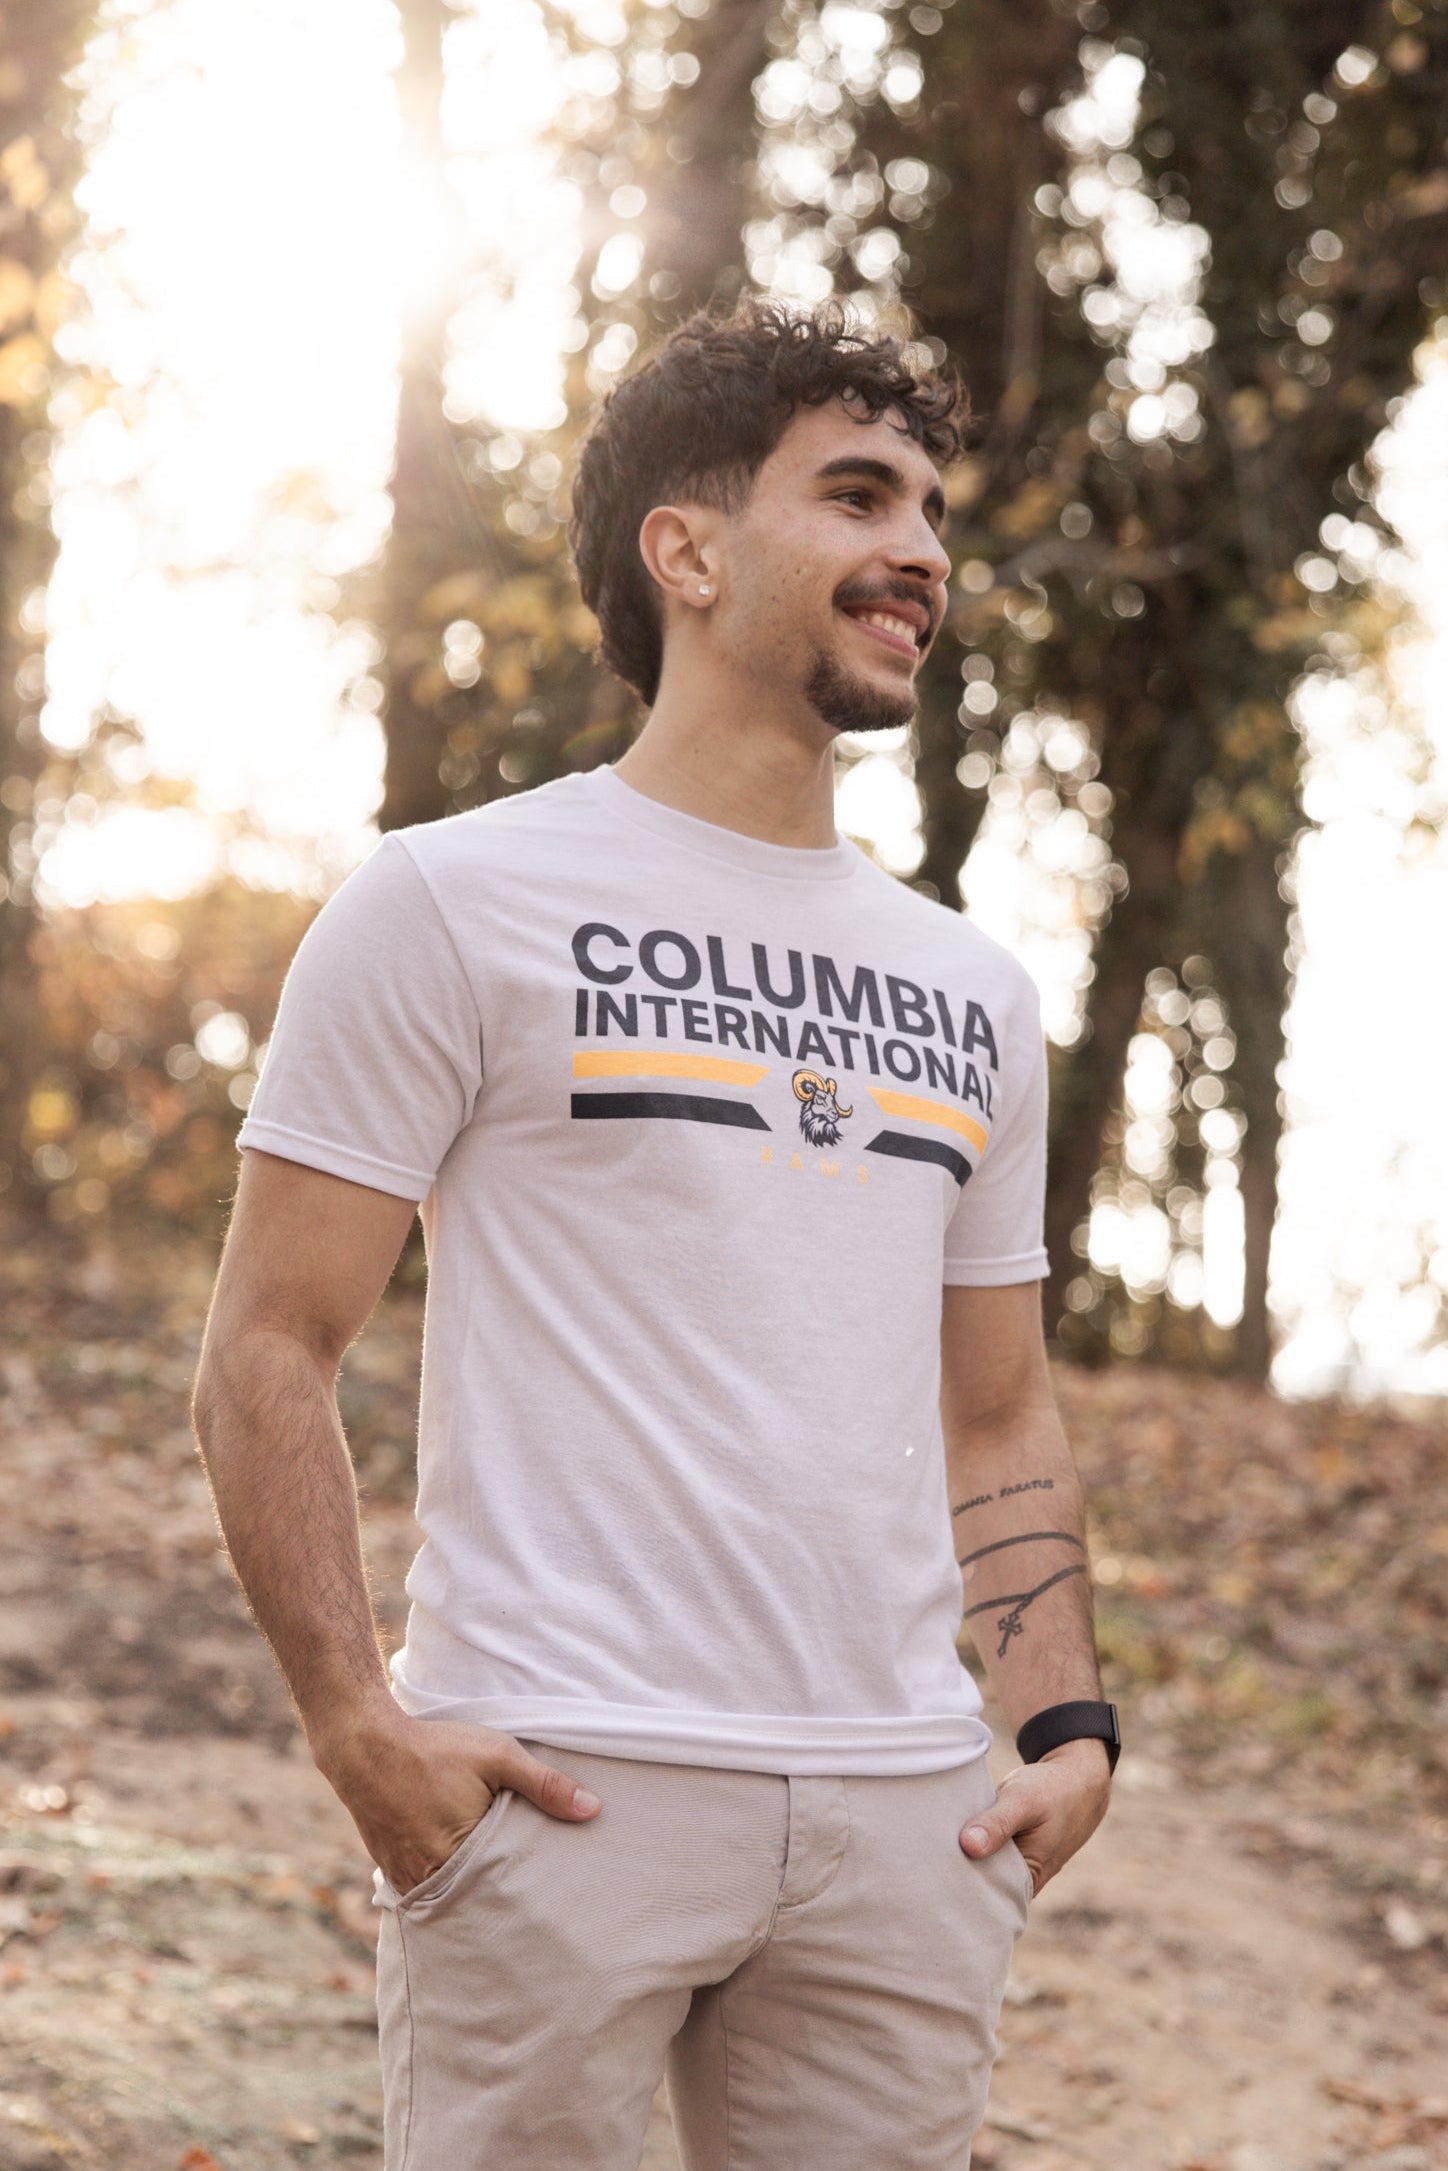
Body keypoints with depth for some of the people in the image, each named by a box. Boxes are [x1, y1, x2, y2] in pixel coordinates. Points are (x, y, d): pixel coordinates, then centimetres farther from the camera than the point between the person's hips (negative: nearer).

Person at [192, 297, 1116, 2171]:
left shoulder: (972, 993, 18)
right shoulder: (455, 906, 2)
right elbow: (265, 1351, -2)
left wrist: (1068, 1723, 8)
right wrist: (358, 1726, -13)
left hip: (904, 1809, 5)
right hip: (565, 1790, -5)